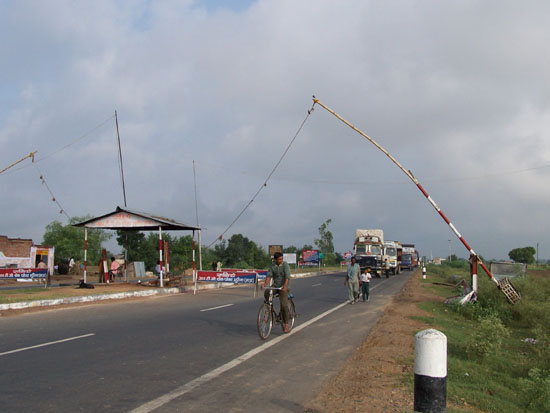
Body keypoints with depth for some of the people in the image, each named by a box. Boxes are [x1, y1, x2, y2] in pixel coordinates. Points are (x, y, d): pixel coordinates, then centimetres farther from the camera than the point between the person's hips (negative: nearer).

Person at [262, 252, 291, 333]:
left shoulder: (285, 265, -9)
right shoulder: (272, 266, 2)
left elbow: (287, 276, -21)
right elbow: (269, 276, -9)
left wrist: (285, 286, -39)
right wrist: (265, 284, -28)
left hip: (283, 287, -3)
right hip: (275, 286, 3)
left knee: (284, 305, -16)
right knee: (266, 293, -27)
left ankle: (286, 324, -4)